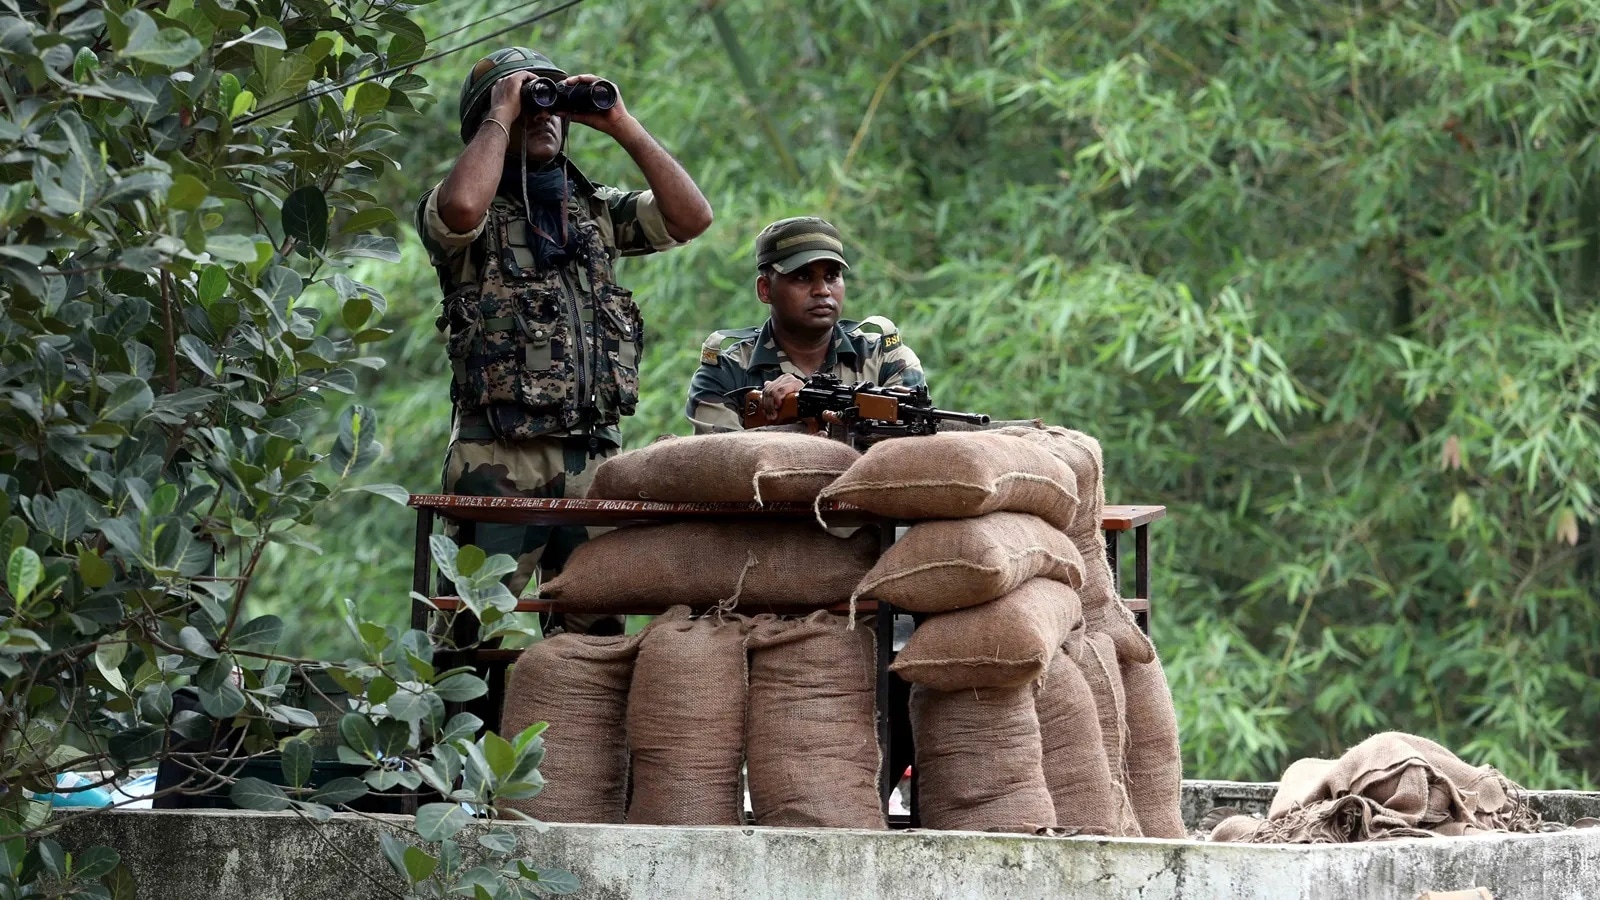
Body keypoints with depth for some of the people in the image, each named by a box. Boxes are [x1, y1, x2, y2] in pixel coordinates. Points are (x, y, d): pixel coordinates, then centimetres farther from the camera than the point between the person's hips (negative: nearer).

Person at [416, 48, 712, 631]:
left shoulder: (599, 211, 20)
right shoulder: (480, 214, 4)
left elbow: (691, 217, 6)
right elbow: (462, 206, -21)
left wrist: (621, 126, 4)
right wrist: (503, 114, -7)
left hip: (594, 456, 5)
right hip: (499, 458, -4)